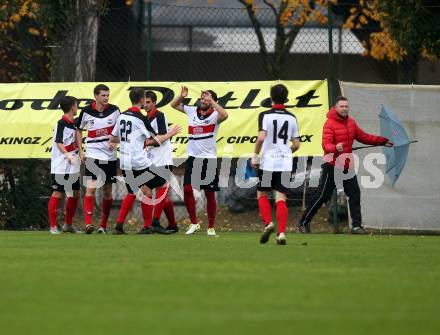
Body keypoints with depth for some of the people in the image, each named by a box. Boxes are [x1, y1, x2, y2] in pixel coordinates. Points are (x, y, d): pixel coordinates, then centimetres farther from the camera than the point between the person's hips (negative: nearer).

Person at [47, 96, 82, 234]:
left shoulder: (73, 124, 13)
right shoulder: (61, 123, -12)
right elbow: (58, 142, -20)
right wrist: (67, 155, -33)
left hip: (73, 167, 9)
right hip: (60, 167, -9)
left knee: (75, 194, 10)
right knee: (57, 193, -6)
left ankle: (68, 224, 21)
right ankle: (53, 226, -3)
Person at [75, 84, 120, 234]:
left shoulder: (114, 110, -2)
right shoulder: (86, 111, -4)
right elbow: (79, 129, 11)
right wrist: (80, 151, 4)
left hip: (110, 155, 2)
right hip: (93, 154, -2)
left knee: (107, 191, 7)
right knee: (91, 187, -16)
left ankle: (103, 225, 18)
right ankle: (88, 223, -21)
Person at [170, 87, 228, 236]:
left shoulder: (215, 115, -5)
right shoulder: (192, 111, 7)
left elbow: (224, 115, -29)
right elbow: (173, 105, 17)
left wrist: (212, 101, -26)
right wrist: (182, 96, -3)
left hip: (209, 158, -3)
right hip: (193, 157, 3)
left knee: (210, 193, 2)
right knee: (187, 189, -5)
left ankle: (211, 227, 13)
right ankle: (194, 223, 8)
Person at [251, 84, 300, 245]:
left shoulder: (265, 115, -5)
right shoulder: (291, 118, 6)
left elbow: (261, 137, -18)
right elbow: (296, 144, 7)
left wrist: (255, 155, -5)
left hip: (268, 161, -2)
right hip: (285, 163, 2)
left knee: (262, 194, 16)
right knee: (281, 198, 1)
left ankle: (268, 223, -4)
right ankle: (281, 233, -10)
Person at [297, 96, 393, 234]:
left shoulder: (351, 122, 9)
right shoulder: (330, 123, -14)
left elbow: (363, 137, 19)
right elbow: (326, 144, -24)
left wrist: (383, 141, 17)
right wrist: (335, 148, -45)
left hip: (347, 165, 7)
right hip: (332, 165, -7)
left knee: (355, 194, 2)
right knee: (322, 195, -5)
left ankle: (356, 225, 7)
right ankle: (304, 223, 4)